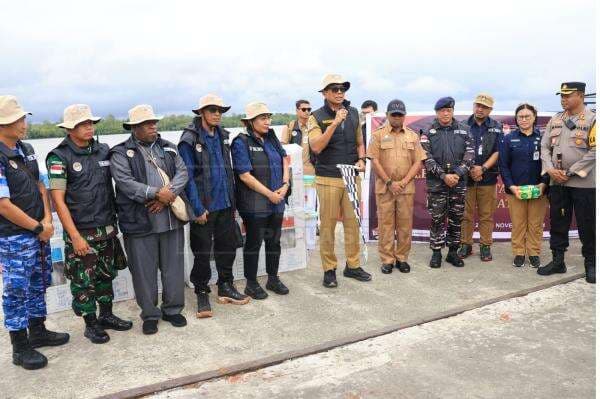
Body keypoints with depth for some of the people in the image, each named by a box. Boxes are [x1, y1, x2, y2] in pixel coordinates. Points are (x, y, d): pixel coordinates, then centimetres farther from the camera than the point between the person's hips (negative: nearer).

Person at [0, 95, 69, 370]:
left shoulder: (26, 149, 5)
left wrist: (47, 219, -3)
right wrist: (38, 227, -12)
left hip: (39, 233, 8)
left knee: (38, 285, 18)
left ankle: (38, 332, 35)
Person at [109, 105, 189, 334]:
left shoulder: (168, 148, 15)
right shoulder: (121, 153, 0)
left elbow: (182, 172, 3)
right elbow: (125, 183, -14)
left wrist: (167, 196, -13)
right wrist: (156, 193, -22)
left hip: (172, 219, 4)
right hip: (140, 222, -4)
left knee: (173, 267, 11)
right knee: (145, 271, 5)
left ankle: (173, 309, 28)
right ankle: (150, 315, 22)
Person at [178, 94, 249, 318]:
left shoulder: (222, 136, 10)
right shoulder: (189, 140, -10)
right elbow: (188, 176, -13)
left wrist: (233, 202, 12)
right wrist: (198, 209, -16)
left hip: (225, 205, 6)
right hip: (204, 207, -6)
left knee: (227, 247, 14)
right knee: (202, 253, 4)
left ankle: (226, 287, 30)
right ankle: (202, 294, 19)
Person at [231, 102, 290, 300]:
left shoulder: (271, 139, 11)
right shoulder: (241, 142, -9)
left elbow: (285, 161, 14)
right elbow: (245, 175, -15)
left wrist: (285, 185, -3)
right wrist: (269, 194, -13)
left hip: (277, 201, 6)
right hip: (254, 204, -6)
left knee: (274, 240, 14)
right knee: (254, 242, 4)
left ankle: (273, 279, 29)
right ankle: (251, 283, 18)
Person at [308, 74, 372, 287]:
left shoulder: (353, 113, 11)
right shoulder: (317, 117, -3)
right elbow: (316, 147, -16)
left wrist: (361, 159, 3)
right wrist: (334, 123, -21)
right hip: (328, 179, -4)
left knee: (353, 222, 7)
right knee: (328, 224, 1)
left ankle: (353, 265, 20)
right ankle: (329, 269, 12)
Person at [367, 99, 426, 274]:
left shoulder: (412, 136, 10)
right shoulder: (378, 135, 3)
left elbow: (418, 162, 5)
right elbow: (374, 161, -4)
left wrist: (404, 181, -8)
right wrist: (389, 182, -11)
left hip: (406, 187, 2)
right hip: (384, 187, -2)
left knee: (405, 224, 6)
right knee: (386, 224, 1)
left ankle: (402, 258, 17)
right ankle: (387, 260, 10)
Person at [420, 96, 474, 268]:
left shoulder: (464, 130, 7)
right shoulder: (428, 132, 2)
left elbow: (469, 155, 0)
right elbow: (427, 158, -7)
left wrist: (457, 174, -12)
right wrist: (444, 175, -15)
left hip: (459, 182, 2)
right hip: (436, 182, -2)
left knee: (456, 219, 8)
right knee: (437, 219, 2)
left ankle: (453, 252, 19)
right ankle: (436, 252, 14)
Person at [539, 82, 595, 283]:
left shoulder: (592, 119, -5)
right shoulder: (555, 120, 9)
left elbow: (594, 151, -12)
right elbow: (545, 147, 8)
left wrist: (570, 172, -14)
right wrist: (550, 169, -8)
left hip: (583, 182, -4)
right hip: (557, 182, 4)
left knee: (587, 225, 4)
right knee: (557, 223, 9)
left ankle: (590, 264, 18)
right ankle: (558, 261, 21)